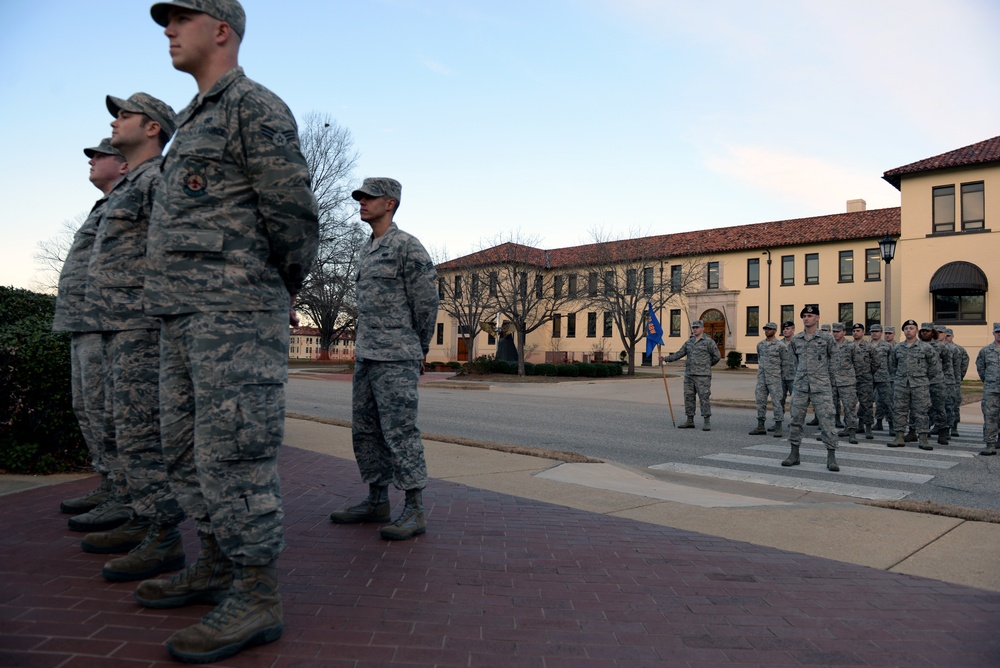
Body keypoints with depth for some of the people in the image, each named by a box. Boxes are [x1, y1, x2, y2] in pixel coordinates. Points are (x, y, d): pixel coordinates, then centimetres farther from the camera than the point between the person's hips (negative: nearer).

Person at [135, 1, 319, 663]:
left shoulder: (256, 105, -5)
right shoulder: (196, 123, 26)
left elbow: (294, 214, -12)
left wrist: (287, 288, 3)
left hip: (237, 309, -10)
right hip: (187, 311, 10)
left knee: (233, 449, -10)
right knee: (190, 447, 12)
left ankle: (258, 599, -3)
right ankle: (218, 567, 24)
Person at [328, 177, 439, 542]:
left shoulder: (407, 246, -8)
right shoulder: (369, 251, 19)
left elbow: (427, 303, -7)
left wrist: (419, 350, 3)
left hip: (396, 359, -9)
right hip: (367, 357, 9)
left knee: (400, 431, -9)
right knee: (365, 431, 10)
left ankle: (415, 511, -3)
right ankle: (377, 502, 20)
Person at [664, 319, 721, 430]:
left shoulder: (709, 341, -2)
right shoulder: (688, 342, 14)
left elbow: (717, 356, 1)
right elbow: (679, 354, 12)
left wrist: (706, 365, 9)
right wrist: (666, 358, 1)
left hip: (702, 376, -6)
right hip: (689, 375, 6)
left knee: (704, 398, -7)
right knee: (688, 397, 7)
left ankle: (707, 423, -2)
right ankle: (690, 421, 15)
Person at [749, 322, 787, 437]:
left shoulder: (781, 345, -7)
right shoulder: (760, 344, 9)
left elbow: (785, 363, -3)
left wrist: (784, 379, -3)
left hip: (775, 378, -5)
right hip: (761, 378, 5)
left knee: (777, 402, -4)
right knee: (760, 402, 5)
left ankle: (778, 429, 0)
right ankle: (761, 427, 11)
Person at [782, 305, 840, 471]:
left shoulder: (826, 339, 0)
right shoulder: (795, 339, 8)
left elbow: (831, 362, 9)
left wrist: (830, 384, 13)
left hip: (821, 387, -3)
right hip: (800, 387, 3)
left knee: (826, 420, -4)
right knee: (796, 420, 5)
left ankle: (831, 458, 2)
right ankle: (794, 454, 15)